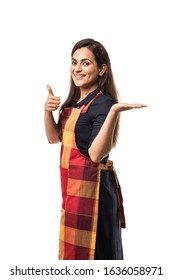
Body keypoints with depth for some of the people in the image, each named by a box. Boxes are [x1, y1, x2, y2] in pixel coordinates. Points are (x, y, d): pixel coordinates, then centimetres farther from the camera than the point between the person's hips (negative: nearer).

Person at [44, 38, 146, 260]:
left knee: (92, 250, 2)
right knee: (72, 248, 19)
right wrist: (48, 111, -3)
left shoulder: (103, 103, -17)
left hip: (92, 188, -9)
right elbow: (54, 138, 13)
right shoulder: (74, 101, 10)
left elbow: (96, 154, -26)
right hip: (72, 185, 9)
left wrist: (114, 112, -36)